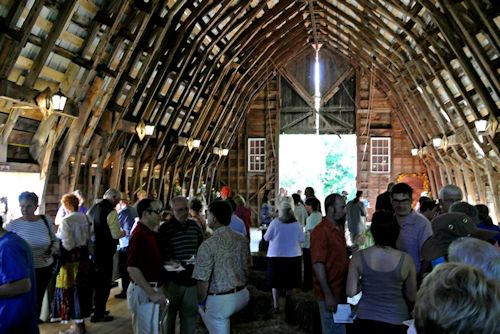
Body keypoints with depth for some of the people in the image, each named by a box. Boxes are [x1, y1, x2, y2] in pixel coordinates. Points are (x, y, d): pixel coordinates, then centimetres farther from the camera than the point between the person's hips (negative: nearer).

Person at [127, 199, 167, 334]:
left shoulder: (150, 233, 10)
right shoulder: (139, 235, -19)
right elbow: (132, 268, -25)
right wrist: (152, 293, -24)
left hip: (150, 289, 9)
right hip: (144, 291, -9)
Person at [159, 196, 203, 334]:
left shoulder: (194, 225, 6)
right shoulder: (165, 228, -9)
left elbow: (201, 246, 16)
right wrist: (169, 261, -23)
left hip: (192, 277, 4)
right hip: (173, 278, -4)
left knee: (191, 313, 13)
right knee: (170, 313, 12)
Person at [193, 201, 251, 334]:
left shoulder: (208, 245, -20)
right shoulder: (242, 239, -1)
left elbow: (203, 282, -18)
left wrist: (200, 303, -1)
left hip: (220, 300, -6)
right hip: (242, 295, 6)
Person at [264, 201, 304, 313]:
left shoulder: (275, 223, -13)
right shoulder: (297, 224, -6)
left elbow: (266, 238, -5)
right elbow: (301, 240, 2)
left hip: (276, 256, -2)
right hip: (293, 256, 2)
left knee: (276, 282, 8)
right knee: (290, 281, 14)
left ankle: (276, 305, 7)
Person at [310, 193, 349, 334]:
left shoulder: (339, 228, 9)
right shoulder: (321, 231, -18)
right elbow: (318, 264, -21)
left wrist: (350, 250, 3)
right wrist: (328, 295, -23)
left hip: (341, 291, 9)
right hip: (330, 294, -9)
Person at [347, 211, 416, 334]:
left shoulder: (358, 257, -10)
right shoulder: (406, 260, -10)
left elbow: (351, 292, -8)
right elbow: (412, 297, -1)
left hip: (366, 320, 1)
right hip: (396, 321, 0)